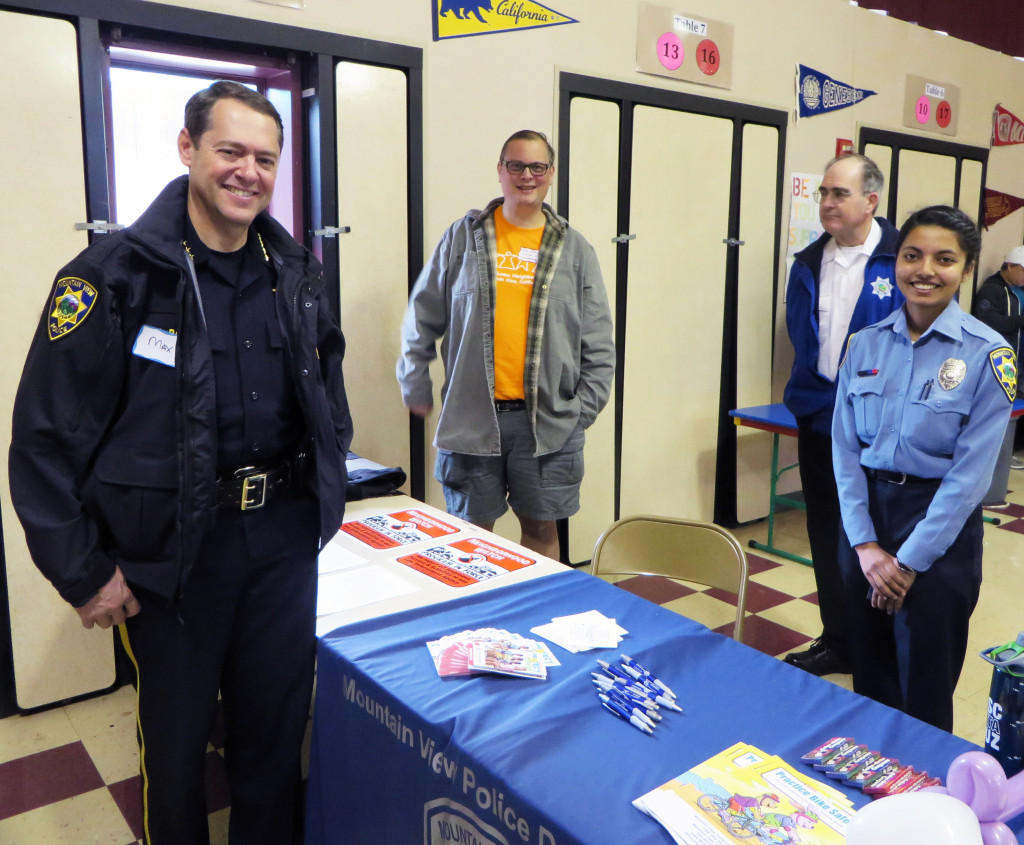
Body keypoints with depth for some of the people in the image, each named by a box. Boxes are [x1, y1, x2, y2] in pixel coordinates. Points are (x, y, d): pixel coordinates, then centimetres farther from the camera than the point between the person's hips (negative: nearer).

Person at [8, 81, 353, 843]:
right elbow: (47, 435, -11)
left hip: (284, 536, 4)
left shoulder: (296, 273, 5)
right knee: (176, 734, 15)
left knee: (278, 723, 17)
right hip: (172, 548, -4)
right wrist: (83, 571, -9)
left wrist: (325, 492, 12)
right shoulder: (116, 275, -11)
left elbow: (329, 389, 18)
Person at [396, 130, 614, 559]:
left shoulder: (574, 249, 6)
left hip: (548, 421, 1)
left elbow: (598, 343, 7)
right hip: (471, 415, 0)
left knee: (540, 526, 11)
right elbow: (422, 318, 9)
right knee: (472, 529, 10)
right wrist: (415, 387, 8)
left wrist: (584, 407, 0)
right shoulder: (464, 236, 4)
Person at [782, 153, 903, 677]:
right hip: (818, 420, 5)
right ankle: (837, 642, 29)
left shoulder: (902, 262, -10)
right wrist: (810, 393, 7)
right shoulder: (809, 263, 7)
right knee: (826, 534, 13)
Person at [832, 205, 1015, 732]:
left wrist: (910, 560, -13)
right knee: (869, 671, 17)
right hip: (865, 515, 3)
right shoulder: (867, 343, 1)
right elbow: (845, 446, -1)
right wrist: (865, 544, -9)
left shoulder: (987, 355, -9)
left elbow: (970, 471, -12)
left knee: (925, 685, 9)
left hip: (940, 526, -3)